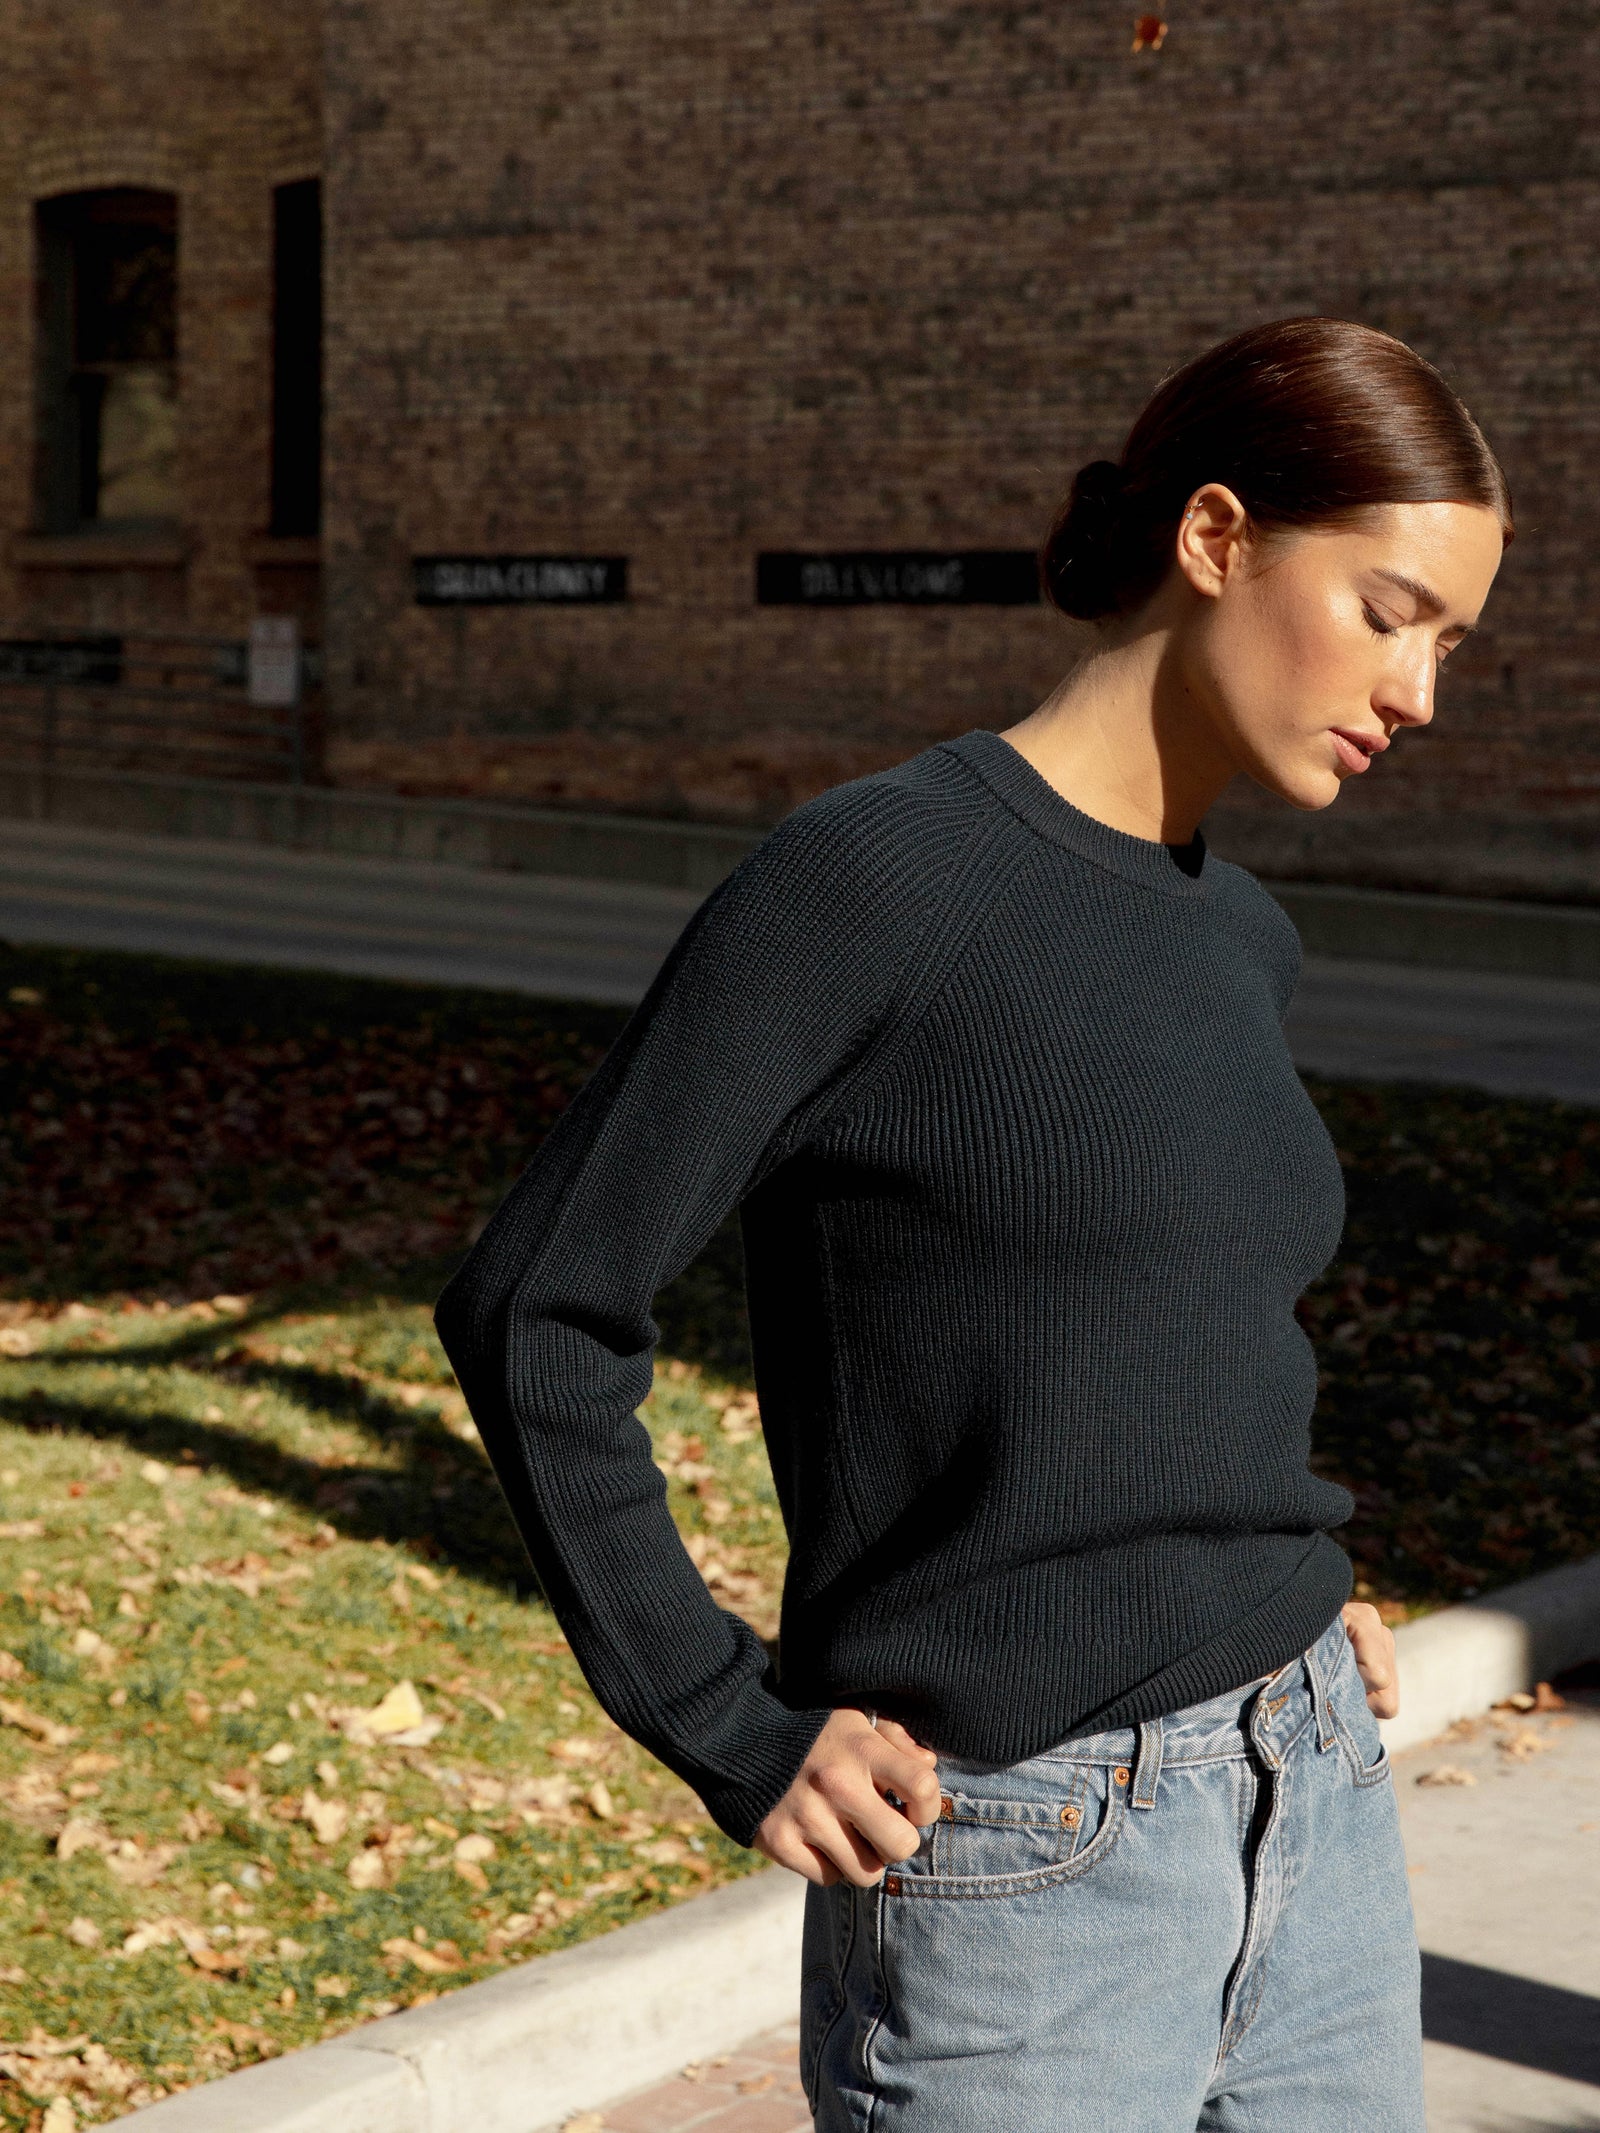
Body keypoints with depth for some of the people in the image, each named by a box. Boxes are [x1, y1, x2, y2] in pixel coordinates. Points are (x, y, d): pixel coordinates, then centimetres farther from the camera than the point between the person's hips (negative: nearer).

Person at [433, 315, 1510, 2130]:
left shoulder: (1242, 940, 9)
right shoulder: (875, 877, -13)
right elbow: (535, 1311, -12)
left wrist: (1298, 1594, 11)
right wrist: (733, 1741, -11)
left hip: (1319, 1835, 7)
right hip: (1017, 1892, -7)